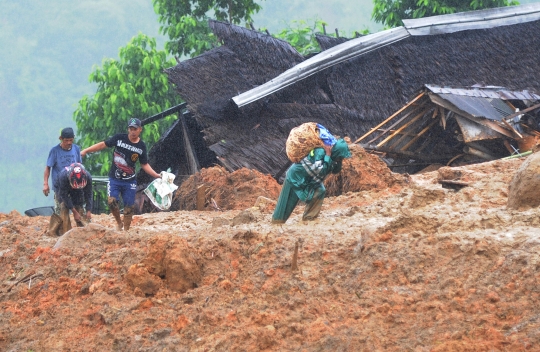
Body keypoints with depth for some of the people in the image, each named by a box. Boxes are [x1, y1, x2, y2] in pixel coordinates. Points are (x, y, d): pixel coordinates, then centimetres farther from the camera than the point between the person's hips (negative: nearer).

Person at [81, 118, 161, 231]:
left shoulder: (142, 146, 1)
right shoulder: (119, 138, -4)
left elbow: (144, 165, 9)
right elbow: (103, 145, 2)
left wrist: (156, 175, -2)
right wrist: (86, 150, -2)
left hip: (130, 181, 1)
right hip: (114, 179, -1)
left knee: (128, 207, 1)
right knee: (111, 201, -18)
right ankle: (119, 222, 7)